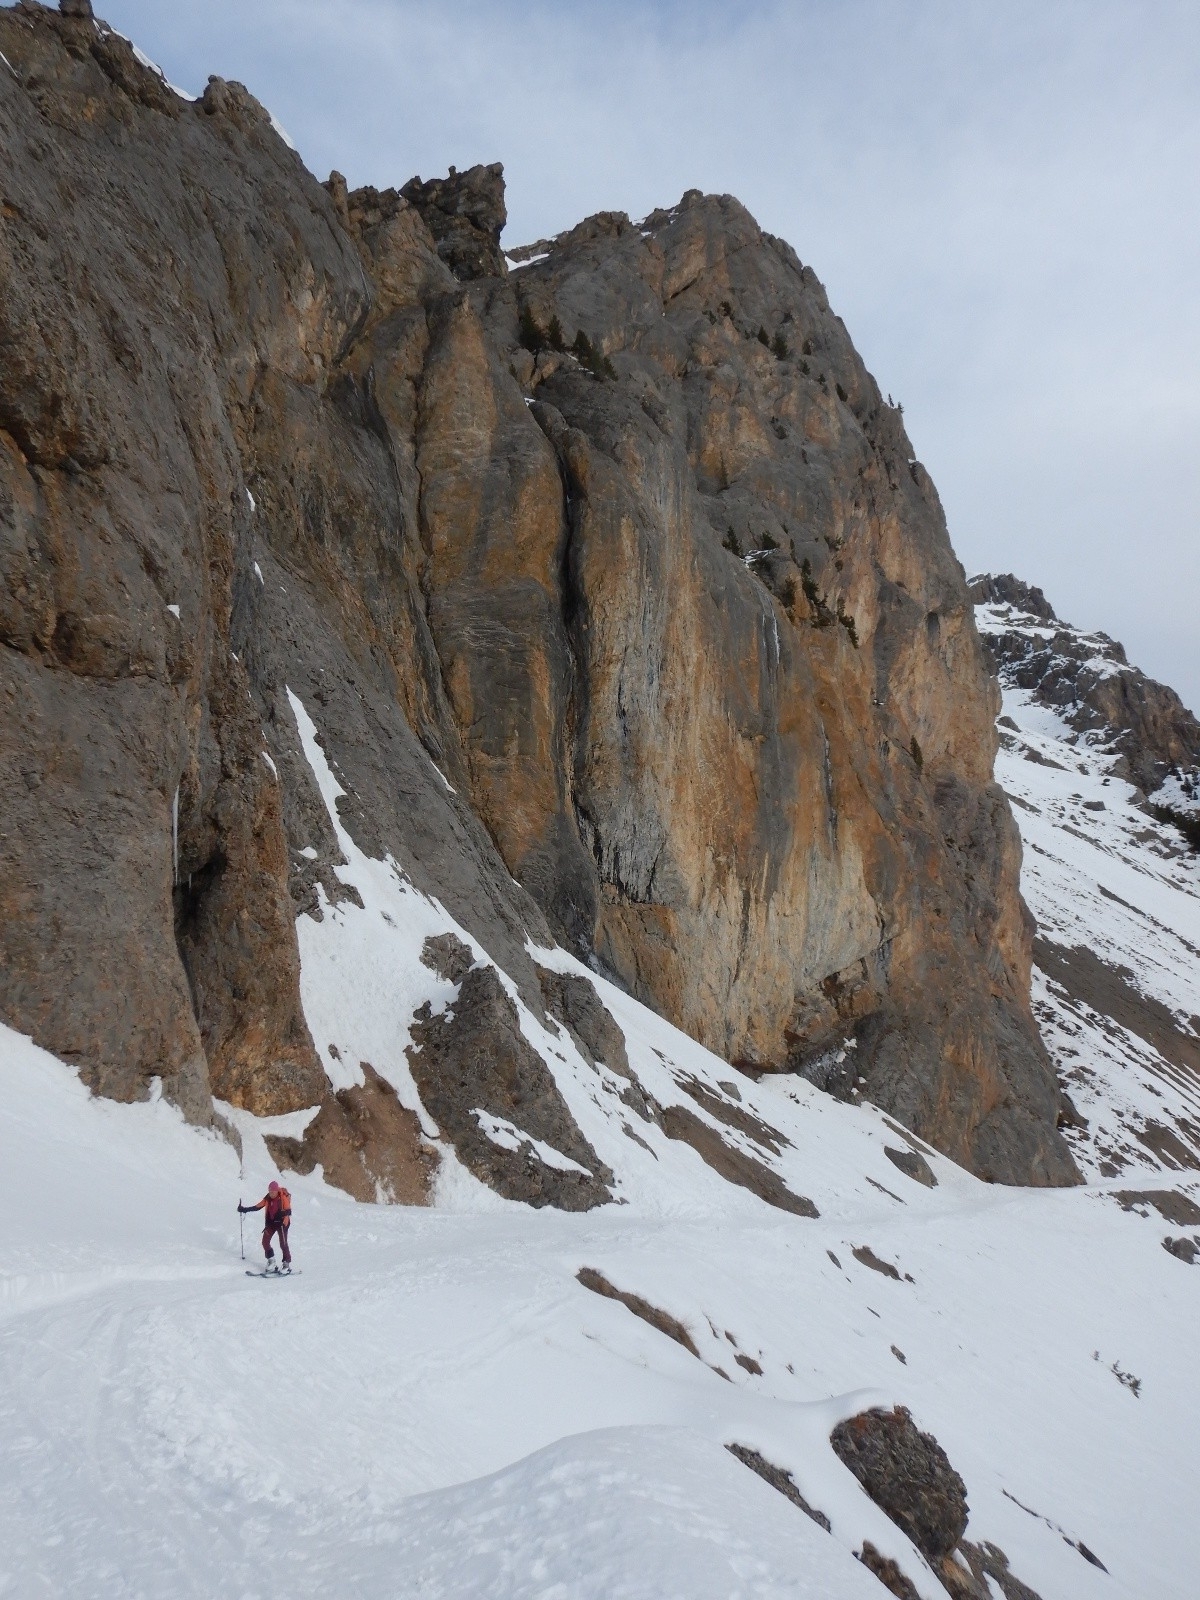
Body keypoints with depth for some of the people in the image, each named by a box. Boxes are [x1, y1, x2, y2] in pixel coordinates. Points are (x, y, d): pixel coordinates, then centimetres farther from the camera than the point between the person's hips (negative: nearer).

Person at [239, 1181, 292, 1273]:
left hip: (281, 1223, -6)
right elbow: (257, 1207, 6)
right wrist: (244, 1209, 0)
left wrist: (285, 1224, -30)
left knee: (283, 1244, -8)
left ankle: (287, 1264, 4)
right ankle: (271, 1261, 15)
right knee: (265, 1242, -1)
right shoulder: (267, 1198, -1)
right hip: (271, 1223, 6)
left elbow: (288, 1211, -17)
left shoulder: (283, 1197, -16)